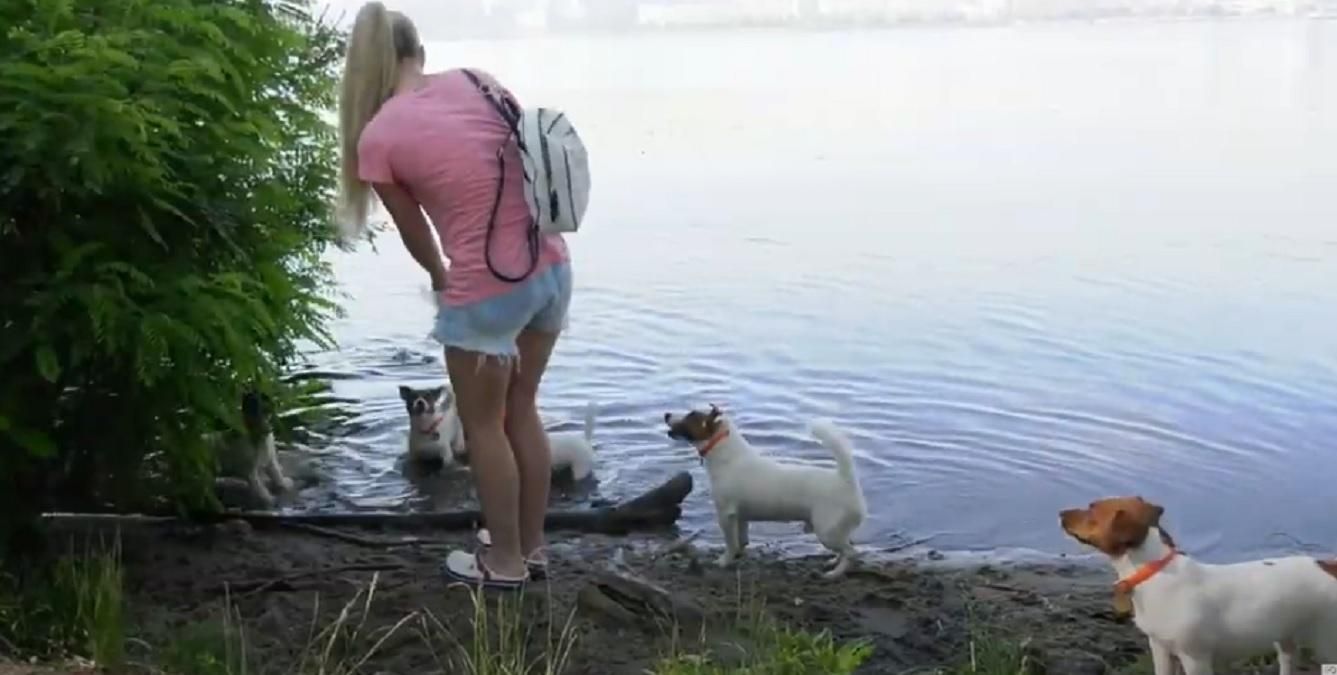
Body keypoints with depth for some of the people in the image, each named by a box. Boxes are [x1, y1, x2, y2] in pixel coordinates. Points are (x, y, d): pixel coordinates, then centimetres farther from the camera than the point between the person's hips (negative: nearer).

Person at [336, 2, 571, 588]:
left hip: (487, 291, -6)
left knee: (483, 425, 17)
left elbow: (416, 234, 4)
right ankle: (531, 546, 37)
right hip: (553, 269, 6)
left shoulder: (377, 138, -8)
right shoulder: (476, 81, 5)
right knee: (521, 411, 23)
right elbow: (533, 171, 6)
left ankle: (505, 560, 30)